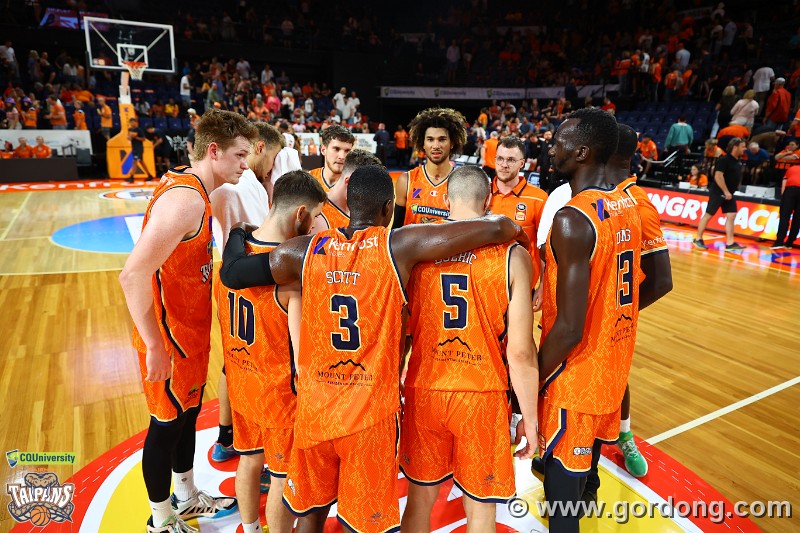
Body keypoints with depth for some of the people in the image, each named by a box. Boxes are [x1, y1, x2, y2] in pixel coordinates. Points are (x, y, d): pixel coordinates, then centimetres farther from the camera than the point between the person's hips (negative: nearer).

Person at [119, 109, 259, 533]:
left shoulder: (186, 184, 4)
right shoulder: (186, 200, -26)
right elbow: (133, 275, -31)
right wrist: (155, 347, -24)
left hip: (190, 330, 9)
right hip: (171, 337, -9)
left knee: (187, 415, 23)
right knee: (166, 426, 10)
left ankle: (187, 499, 45)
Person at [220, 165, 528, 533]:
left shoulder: (305, 250, -4)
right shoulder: (400, 246, -12)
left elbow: (231, 274, 6)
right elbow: (494, 228, -10)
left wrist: (237, 232, 25)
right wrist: (517, 232, 13)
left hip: (314, 410, 3)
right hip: (372, 413, -3)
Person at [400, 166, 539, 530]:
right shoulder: (513, 256, -11)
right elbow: (520, 351, -13)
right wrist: (529, 416, 1)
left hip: (424, 391, 2)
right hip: (482, 396, -2)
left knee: (420, 498, 22)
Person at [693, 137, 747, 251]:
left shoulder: (737, 161, 12)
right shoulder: (724, 159, -13)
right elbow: (718, 176, -21)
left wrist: (730, 192, 16)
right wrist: (726, 191, -21)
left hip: (729, 194, 8)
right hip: (718, 192, -8)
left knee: (731, 216, 1)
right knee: (708, 215, -2)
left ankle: (730, 243, 1)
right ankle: (698, 239, 9)